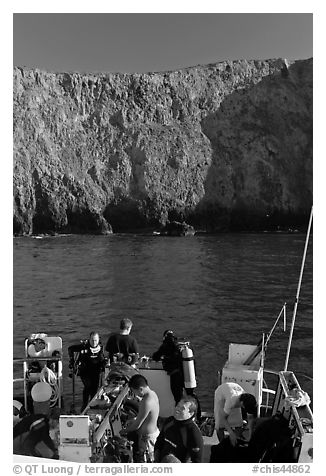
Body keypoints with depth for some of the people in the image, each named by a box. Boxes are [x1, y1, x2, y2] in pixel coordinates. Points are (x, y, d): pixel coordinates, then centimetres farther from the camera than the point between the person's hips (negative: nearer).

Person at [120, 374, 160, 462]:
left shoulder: (146, 402, -31)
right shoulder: (152, 393, -3)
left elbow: (137, 425, -21)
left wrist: (124, 431, -5)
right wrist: (134, 420, 10)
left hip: (146, 437, -9)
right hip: (154, 431, 9)